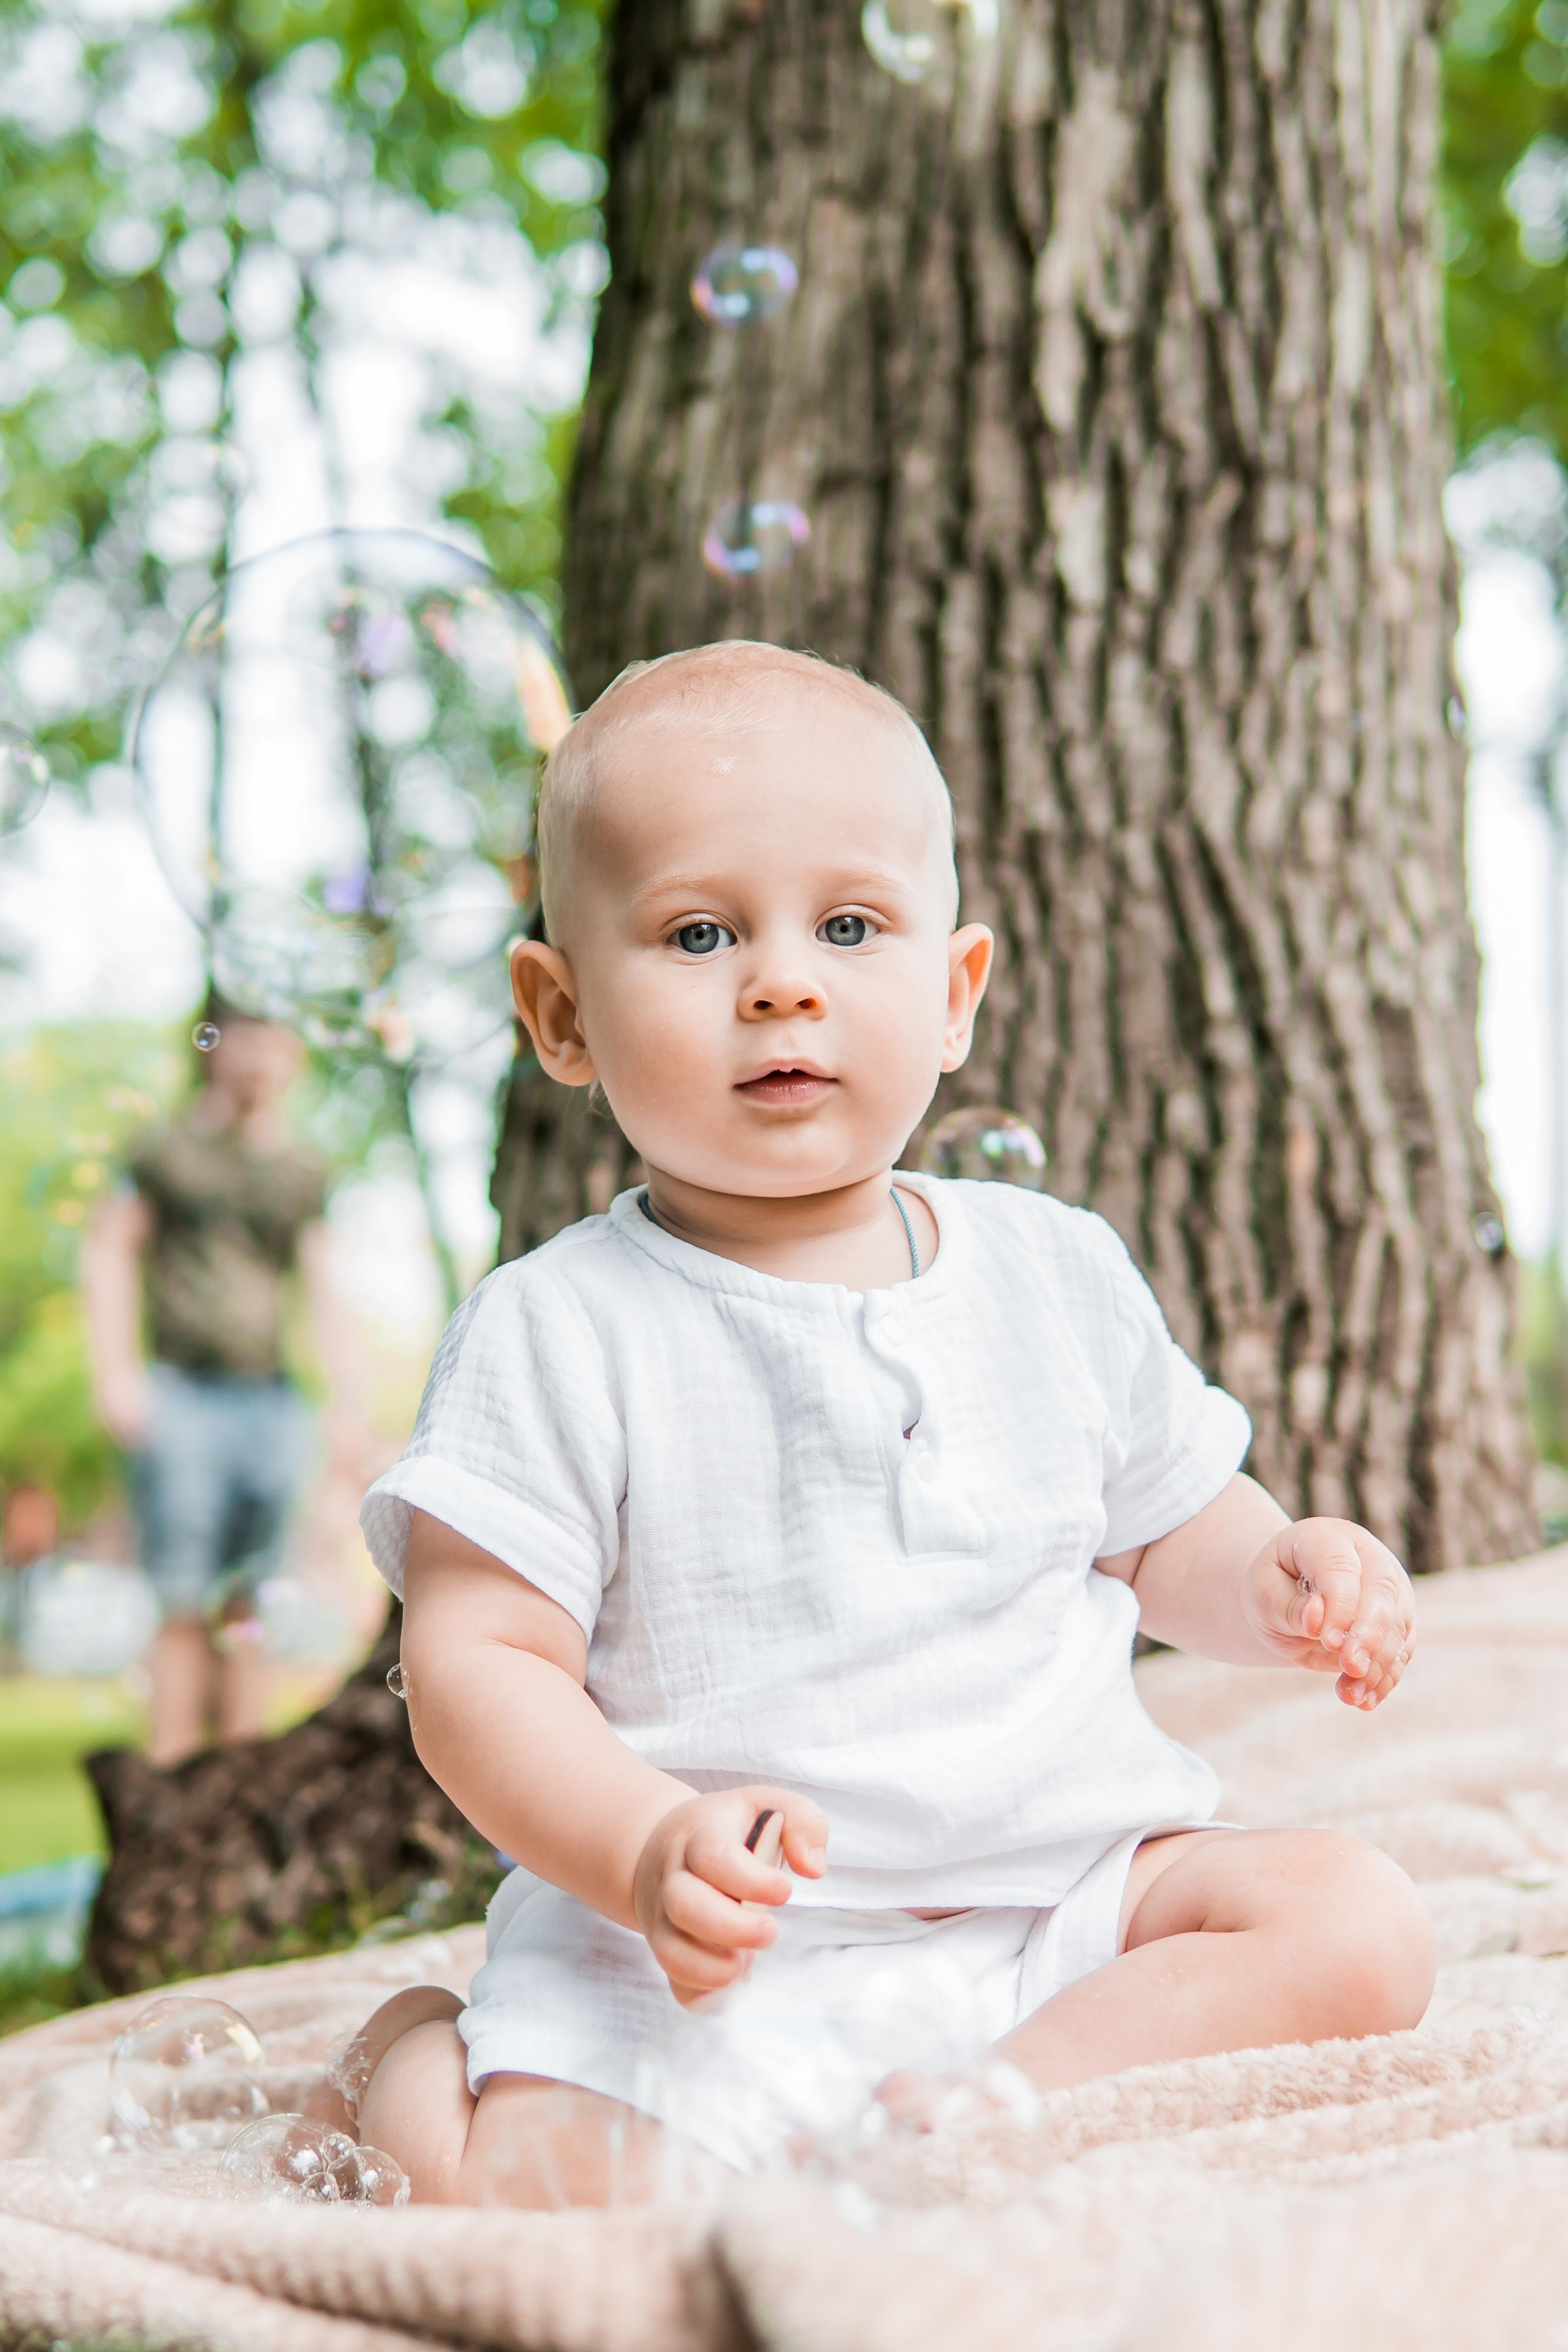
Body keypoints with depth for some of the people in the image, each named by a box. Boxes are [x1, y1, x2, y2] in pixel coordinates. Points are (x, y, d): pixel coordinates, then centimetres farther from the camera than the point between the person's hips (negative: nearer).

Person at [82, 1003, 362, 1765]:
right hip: (181, 1397, -3)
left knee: (250, 1605, 4)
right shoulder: (172, 1147, 5)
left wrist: (346, 1397, 7)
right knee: (185, 1607, -7)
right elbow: (108, 1251, 4)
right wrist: (115, 1371, -5)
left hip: (271, 1406, 3)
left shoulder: (303, 1172, 14)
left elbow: (325, 1292, 16)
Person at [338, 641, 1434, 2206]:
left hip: (1063, 1887, 4)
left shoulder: (1057, 1274, 7)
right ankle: (408, 2059, 9)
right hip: (697, 1948, -4)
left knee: (1358, 1922, -14)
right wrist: (648, 1848, -28)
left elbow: (1167, 1538, 19)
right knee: (535, 2189, -25)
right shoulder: (557, 1337, -6)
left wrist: (1283, 1581, -4)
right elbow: (478, 1663, -10)